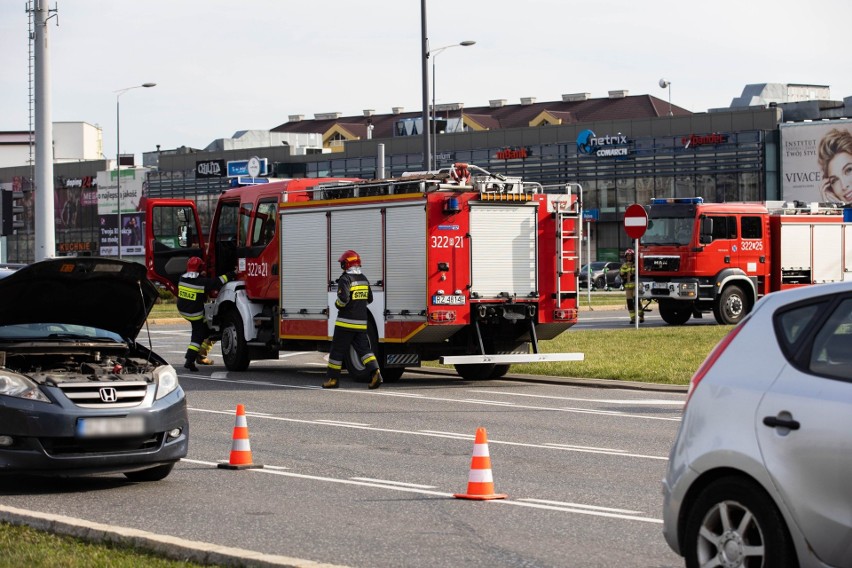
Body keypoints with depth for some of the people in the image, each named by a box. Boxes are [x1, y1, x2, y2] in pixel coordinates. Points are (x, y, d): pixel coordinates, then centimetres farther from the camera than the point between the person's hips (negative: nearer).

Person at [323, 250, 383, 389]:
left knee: (338, 350, 5)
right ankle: (375, 372, -16)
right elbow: (369, 299, 18)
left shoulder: (345, 279, -12)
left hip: (346, 322, -6)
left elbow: (343, 299, -22)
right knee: (364, 348, 3)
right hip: (361, 322, 6)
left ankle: (332, 378, 11)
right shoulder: (364, 279, 10)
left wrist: (337, 305, -2)